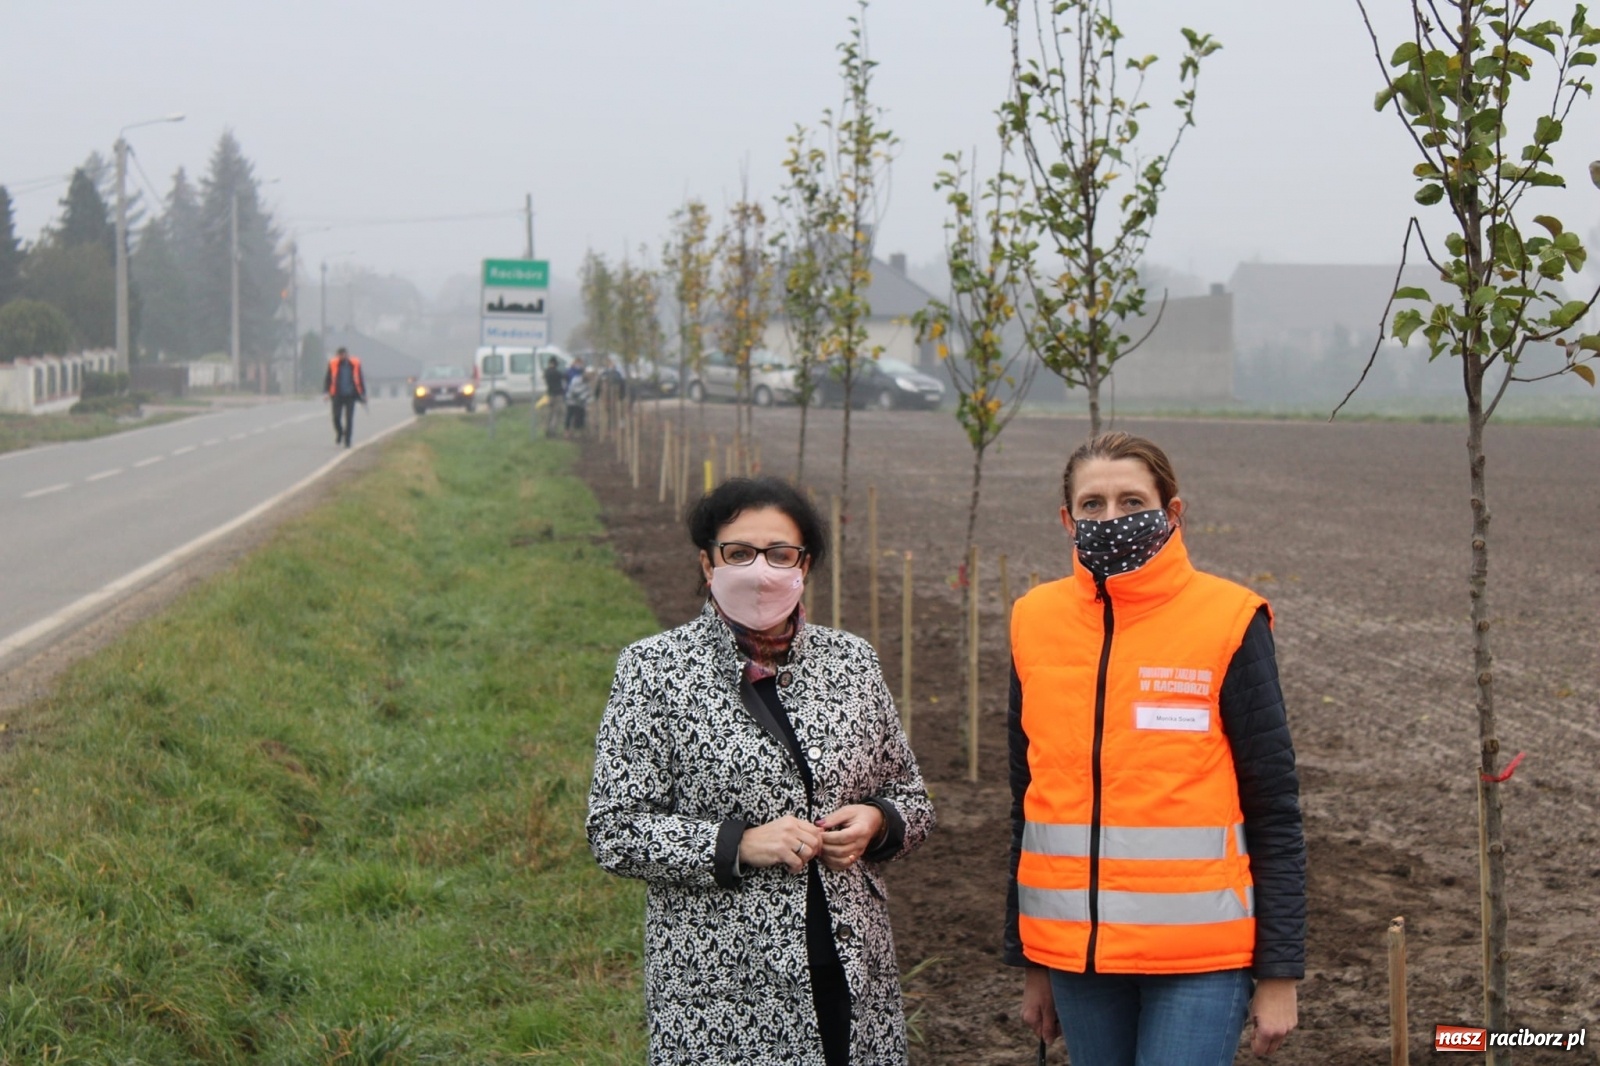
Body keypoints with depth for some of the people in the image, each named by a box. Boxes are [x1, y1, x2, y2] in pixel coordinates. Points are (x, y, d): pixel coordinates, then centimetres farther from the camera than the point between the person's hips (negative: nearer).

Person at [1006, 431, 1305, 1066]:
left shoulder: (1227, 622, -5)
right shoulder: (1037, 622, 6)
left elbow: (1274, 809, -4)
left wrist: (1279, 972, -6)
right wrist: (1031, 964, 14)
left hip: (1200, 952, -4)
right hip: (1075, 950, 4)